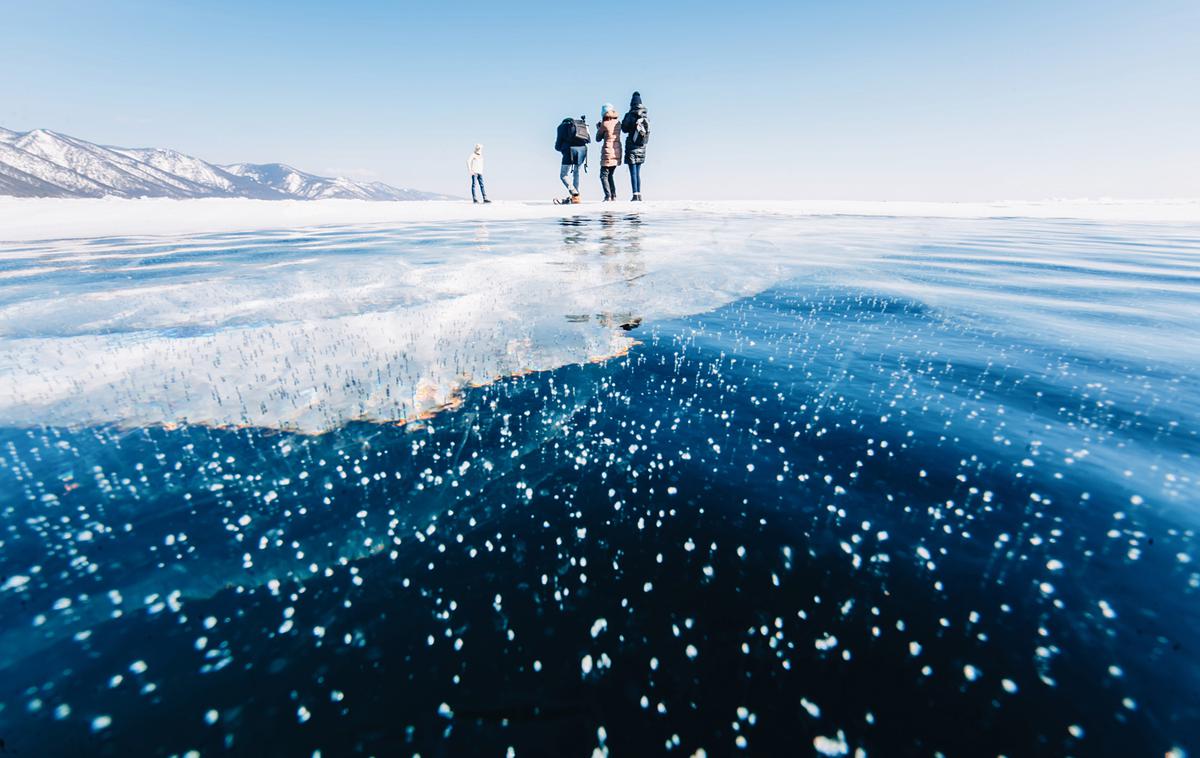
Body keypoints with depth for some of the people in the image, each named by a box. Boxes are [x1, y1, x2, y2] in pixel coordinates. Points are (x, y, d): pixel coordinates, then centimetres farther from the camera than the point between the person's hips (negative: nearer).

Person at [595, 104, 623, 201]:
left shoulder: (604, 124, -10)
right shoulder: (618, 123, 7)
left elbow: (598, 139, -1)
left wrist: (598, 128, 14)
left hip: (608, 153, -6)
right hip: (617, 153, 6)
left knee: (604, 175, -1)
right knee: (610, 175, 17)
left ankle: (608, 196, -12)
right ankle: (614, 195, 13)